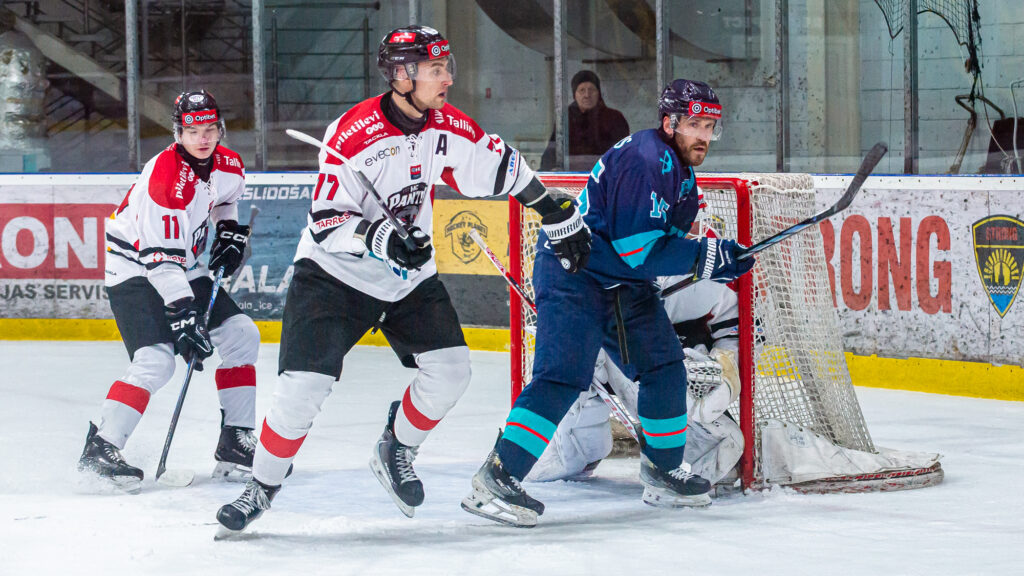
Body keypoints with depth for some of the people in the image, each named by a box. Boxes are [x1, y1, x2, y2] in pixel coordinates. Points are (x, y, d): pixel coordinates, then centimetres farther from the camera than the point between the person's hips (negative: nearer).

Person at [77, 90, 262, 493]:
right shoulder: (165, 177, -29)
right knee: (156, 360, -24)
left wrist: (229, 232, 7)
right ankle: (100, 449, -19)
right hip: (135, 274, -9)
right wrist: (183, 316, -34)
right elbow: (161, 259, -31)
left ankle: (236, 445, 9)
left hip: (185, 270, 9)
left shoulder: (229, 166, -3)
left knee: (242, 336, 4)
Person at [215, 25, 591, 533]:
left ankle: (396, 453, 19)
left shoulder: (448, 127, -7)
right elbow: (327, 224, -23)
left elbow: (501, 168, 8)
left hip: (410, 280, 5)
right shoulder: (353, 134, -25)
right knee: (303, 386, -14)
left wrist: (561, 219, 13)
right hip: (334, 275, -5)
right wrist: (380, 237, -38)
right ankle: (262, 486, 5)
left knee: (449, 372, -7)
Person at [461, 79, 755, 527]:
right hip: (573, 272, -10)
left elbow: (666, 239, 21)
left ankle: (663, 472, 25)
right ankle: (498, 477, -24)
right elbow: (640, 250, -26)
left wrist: (718, 260, 5)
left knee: (664, 365, 11)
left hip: (623, 281, 10)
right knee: (563, 375, -21)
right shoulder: (644, 161, -23)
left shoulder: (681, 170, 11)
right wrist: (707, 256, -19)